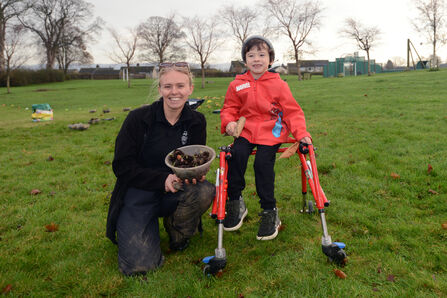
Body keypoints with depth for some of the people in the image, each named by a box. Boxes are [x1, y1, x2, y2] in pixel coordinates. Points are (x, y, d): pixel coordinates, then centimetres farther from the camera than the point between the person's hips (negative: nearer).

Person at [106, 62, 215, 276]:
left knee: (205, 191, -32)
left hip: (174, 193, 3)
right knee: (140, 264, -19)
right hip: (138, 193, -2)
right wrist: (163, 179, -21)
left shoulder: (196, 121, 0)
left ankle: (177, 234, 0)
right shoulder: (138, 118, -9)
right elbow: (122, 166, -9)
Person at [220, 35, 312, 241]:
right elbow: (229, 108, 14)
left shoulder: (278, 84, 1)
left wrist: (301, 133, -11)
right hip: (246, 131, 2)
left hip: (271, 133, -2)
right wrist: (229, 122, -9)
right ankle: (235, 203, -5)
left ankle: (269, 212, -2)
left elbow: (292, 111, 2)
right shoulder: (237, 85, 7)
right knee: (236, 155, -24)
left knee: (263, 164, -21)